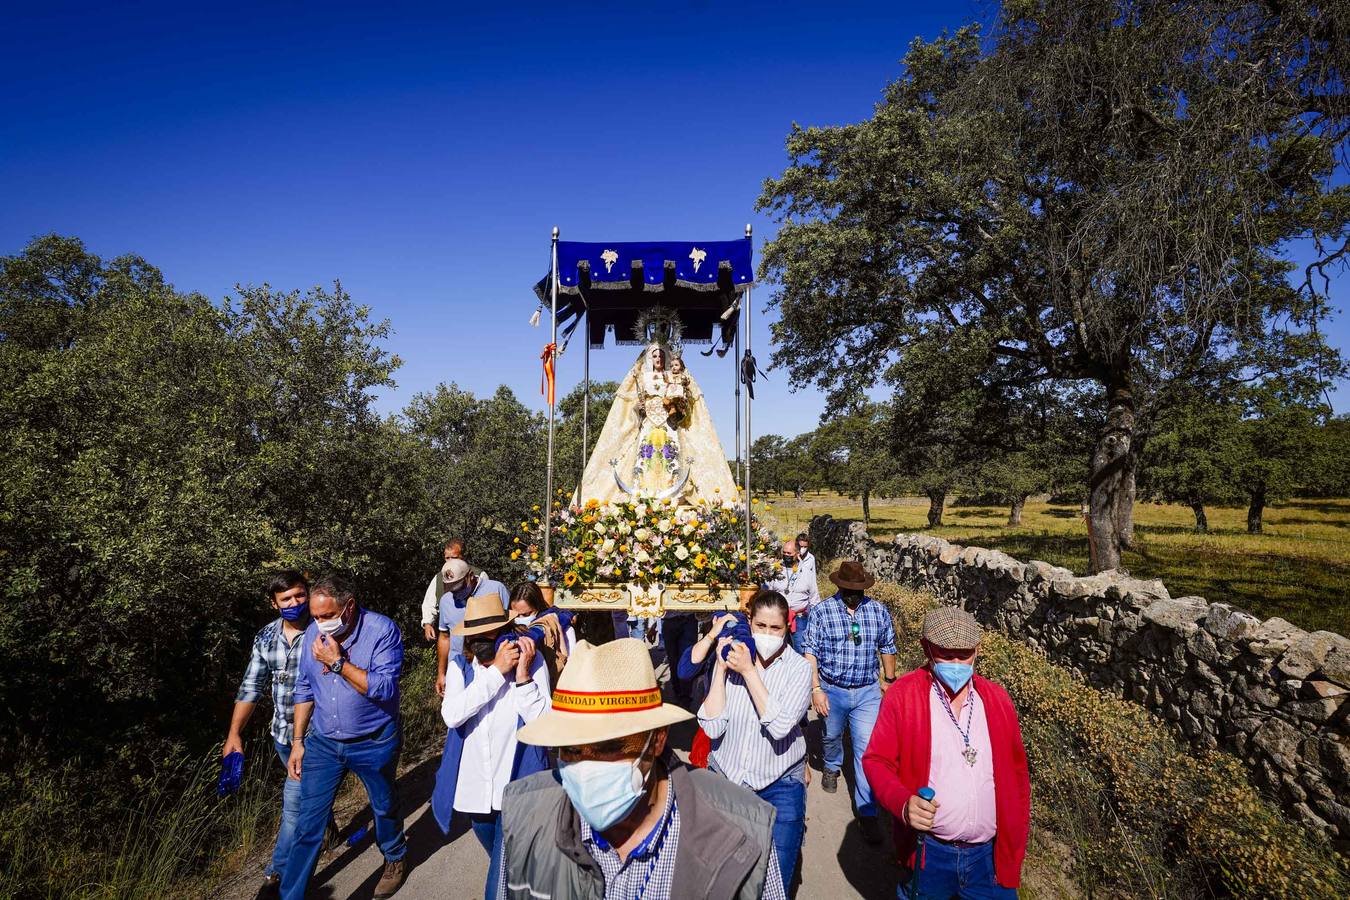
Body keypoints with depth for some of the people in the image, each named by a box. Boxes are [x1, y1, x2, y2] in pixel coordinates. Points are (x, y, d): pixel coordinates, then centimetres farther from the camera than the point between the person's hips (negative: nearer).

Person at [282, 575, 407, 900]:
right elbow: (304, 690, 5)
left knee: (385, 807, 19)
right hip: (323, 743, 3)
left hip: (374, 743, -3)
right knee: (308, 823, 6)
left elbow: (384, 688, -28)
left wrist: (338, 662, -31)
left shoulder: (382, 631, -22)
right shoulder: (313, 633, -7)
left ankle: (394, 858, 47)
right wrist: (297, 742, 7)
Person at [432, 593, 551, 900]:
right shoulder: (460, 666, -4)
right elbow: (451, 714, -21)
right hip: (474, 787, 4)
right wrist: (496, 671, -24)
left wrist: (523, 676, -25)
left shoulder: (532, 662, -12)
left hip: (517, 786, -4)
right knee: (499, 860, 27)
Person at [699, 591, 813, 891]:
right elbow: (712, 728, -15)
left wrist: (749, 671, -26)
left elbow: (780, 727, -25)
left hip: (779, 786, -2)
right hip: (726, 778, 2)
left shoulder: (798, 668, -11)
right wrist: (721, 669, -20)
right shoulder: (732, 659, -7)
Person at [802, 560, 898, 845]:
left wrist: (889, 680, 15)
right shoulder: (821, 611, -12)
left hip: (867, 693, 0)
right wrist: (816, 689, -15)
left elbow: (887, 648, 10)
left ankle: (867, 813, 8)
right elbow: (810, 653, -10)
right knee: (832, 737, 24)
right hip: (832, 691, 0)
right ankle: (832, 768, 56)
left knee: (867, 750, -4)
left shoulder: (879, 612, -4)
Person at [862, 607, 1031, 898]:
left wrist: (1017, 840, 9)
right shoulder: (903, 694, -11)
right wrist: (903, 804, -26)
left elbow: (1016, 771, 9)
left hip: (991, 856, 3)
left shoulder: (997, 698, 0)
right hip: (927, 854, -2)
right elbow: (877, 761, -9)